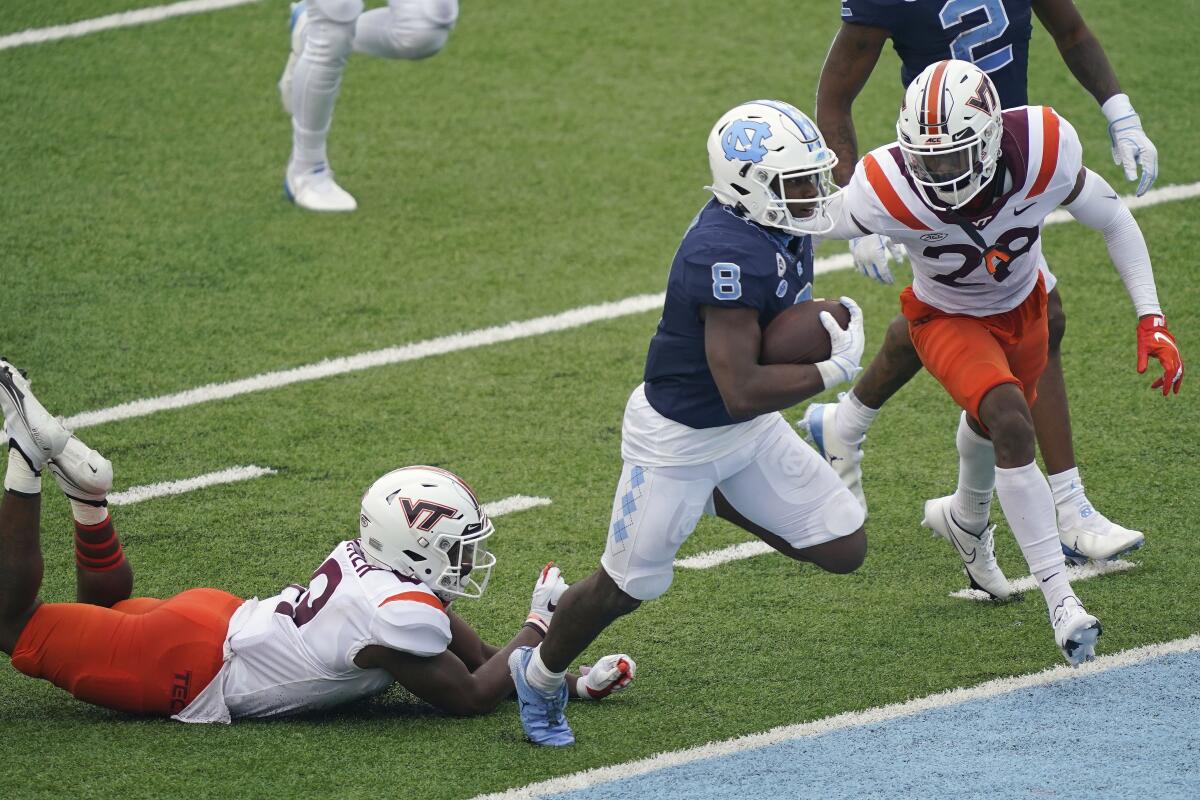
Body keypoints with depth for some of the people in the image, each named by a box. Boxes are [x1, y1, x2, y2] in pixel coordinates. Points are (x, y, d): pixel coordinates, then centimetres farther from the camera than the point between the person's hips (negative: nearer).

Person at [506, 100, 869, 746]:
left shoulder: (783, 231, -6)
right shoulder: (727, 255, -34)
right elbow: (741, 394, -33)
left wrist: (824, 322, -6)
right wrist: (833, 371, -25)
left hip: (750, 429, 8)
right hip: (679, 436, -8)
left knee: (845, 549, 7)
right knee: (625, 587, 7)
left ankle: (717, 501, 28)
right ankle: (539, 674, 34)